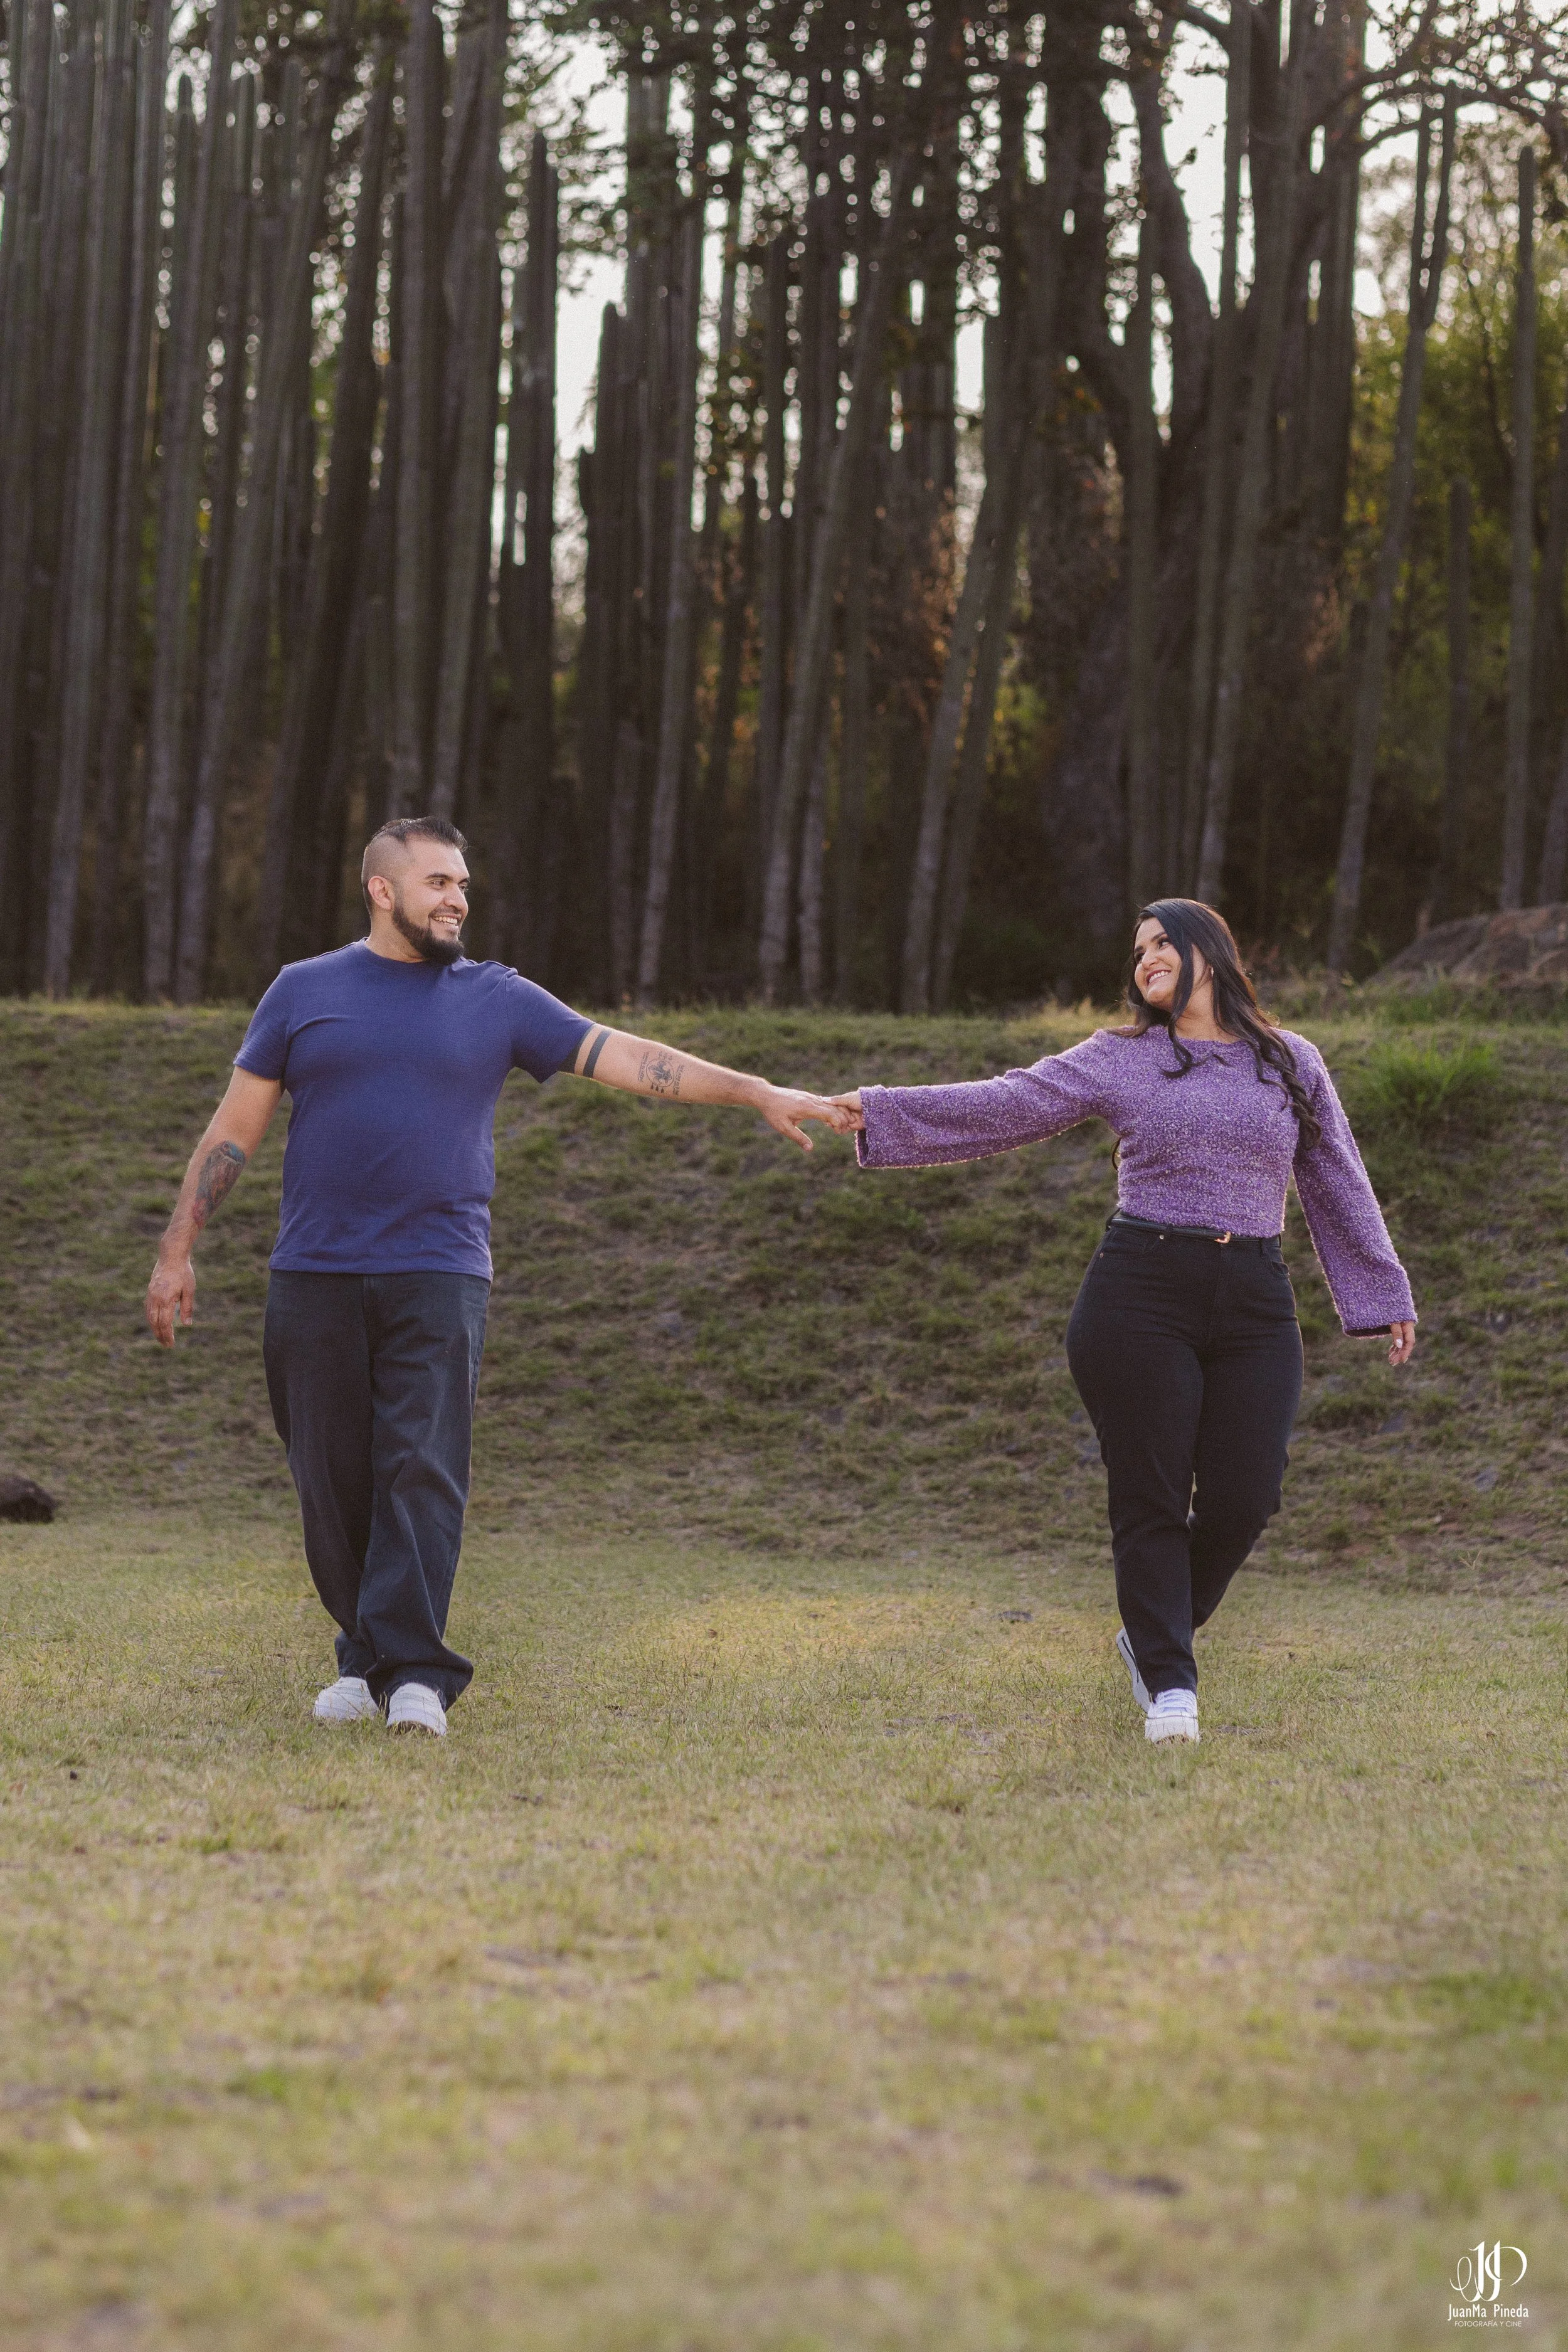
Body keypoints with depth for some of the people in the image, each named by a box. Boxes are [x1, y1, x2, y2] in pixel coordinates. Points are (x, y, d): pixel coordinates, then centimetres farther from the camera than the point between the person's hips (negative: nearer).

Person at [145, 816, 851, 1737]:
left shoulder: (498, 1000, 9)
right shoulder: (304, 992, 9)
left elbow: (625, 1057, 4)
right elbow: (234, 1131, 12)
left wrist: (758, 1093, -5)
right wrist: (178, 1252, 8)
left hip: (439, 1278, -1)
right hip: (316, 1279, 1)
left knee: (423, 1472, -11)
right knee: (333, 1482, 2)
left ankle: (413, 1673, -13)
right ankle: (364, 1662, 16)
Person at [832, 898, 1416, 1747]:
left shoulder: (1291, 1064, 12)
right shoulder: (1119, 1060, 6)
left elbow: (1337, 1185, 18)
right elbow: (1006, 1105, 0)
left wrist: (1384, 1295, 18)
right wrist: (880, 1111, -9)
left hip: (1255, 1303, 2)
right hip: (1140, 1294, -2)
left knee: (1243, 1501, -3)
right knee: (1150, 1501, -4)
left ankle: (1150, 1635, 22)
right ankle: (1168, 1685, 6)